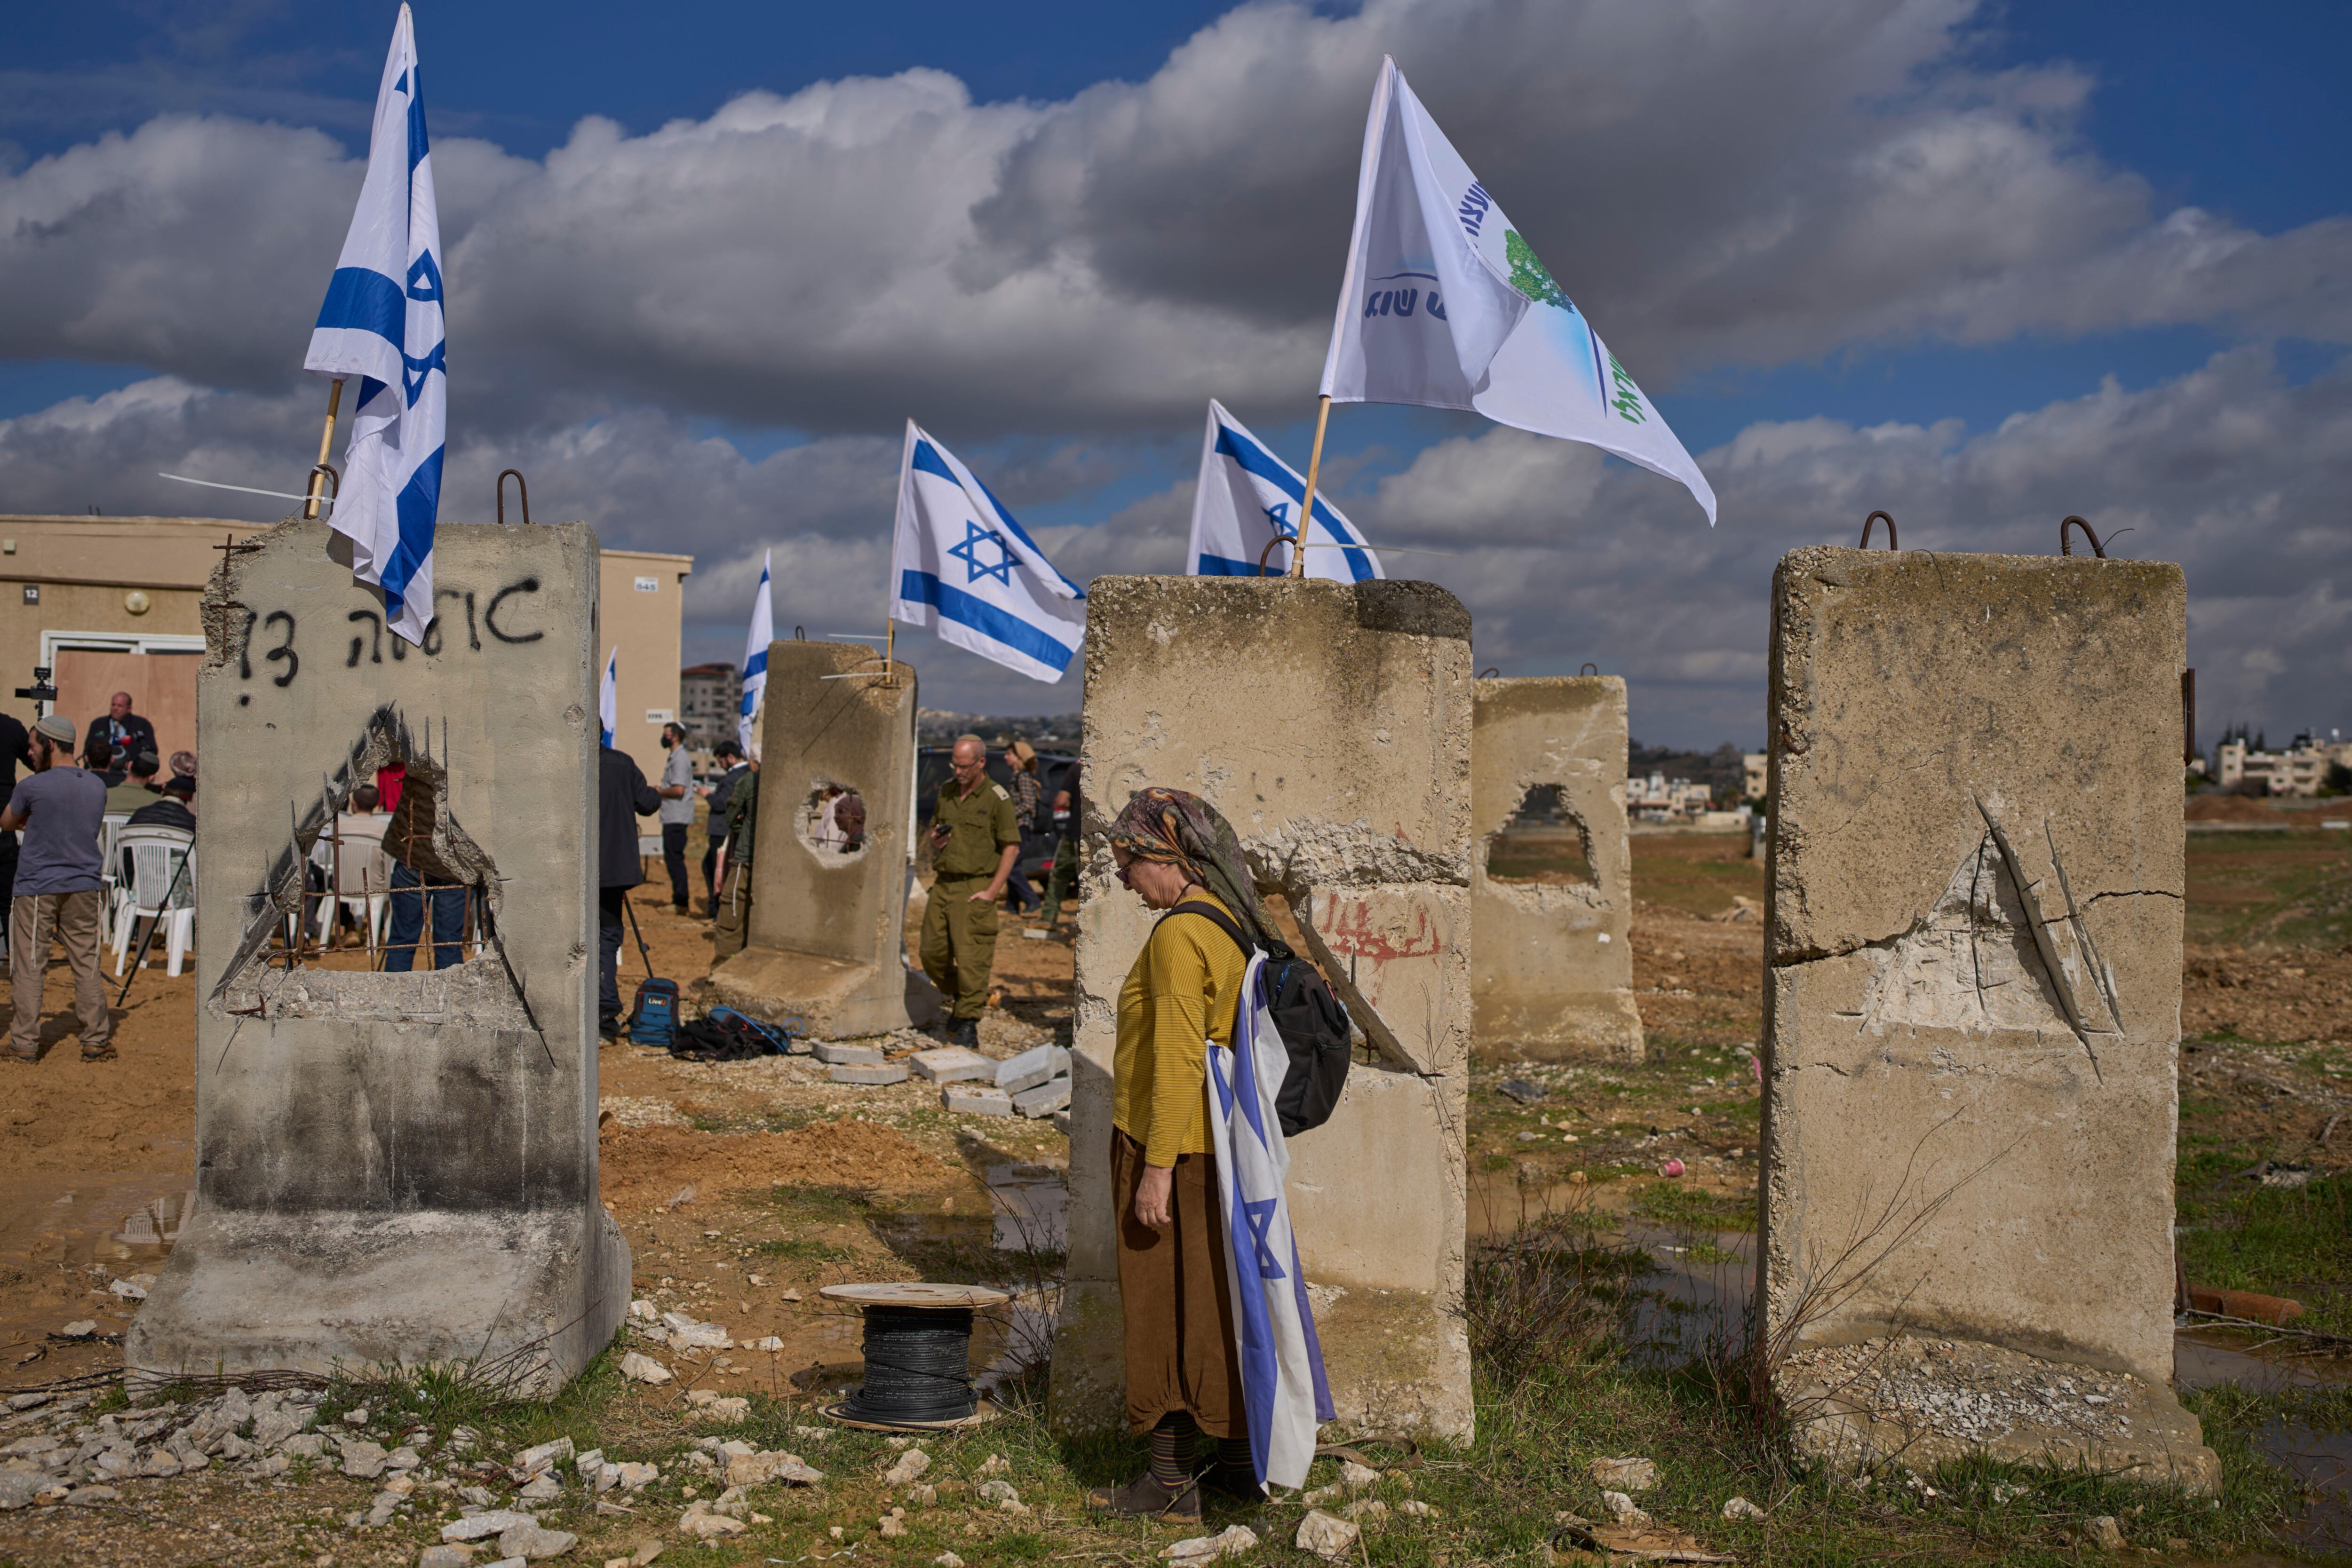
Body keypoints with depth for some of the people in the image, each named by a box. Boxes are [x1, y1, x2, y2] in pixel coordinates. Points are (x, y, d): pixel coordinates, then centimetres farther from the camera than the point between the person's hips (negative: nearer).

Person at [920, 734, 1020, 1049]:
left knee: (971, 958, -8)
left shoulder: (997, 798, -9)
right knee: (932, 954, 7)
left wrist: (992, 891, -14)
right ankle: (959, 999, 30)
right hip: (943, 883, 6)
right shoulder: (946, 790, 10)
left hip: (975, 888, -6)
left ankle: (968, 1026, -1)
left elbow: (1012, 847, -9)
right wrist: (935, 839, 0)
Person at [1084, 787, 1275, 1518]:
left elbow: (1178, 1060, -22)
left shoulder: (1179, 935, -18)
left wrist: (1157, 1168, -20)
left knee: (1168, 1307, 1)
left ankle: (1171, 1481, 9)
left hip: (1170, 1147, -9)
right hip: (1218, 1146, 9)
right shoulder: (1234, 927, 9)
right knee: (1218, 1301, 17)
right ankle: (1240, 1457, 27)